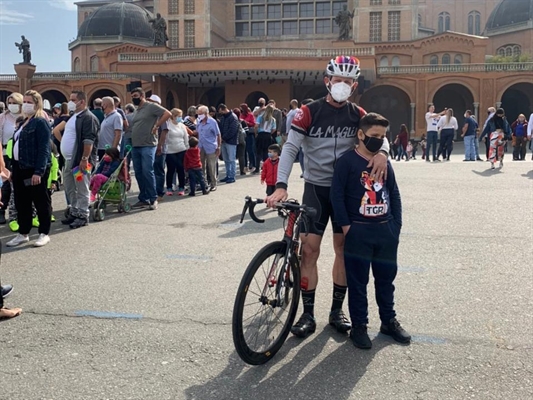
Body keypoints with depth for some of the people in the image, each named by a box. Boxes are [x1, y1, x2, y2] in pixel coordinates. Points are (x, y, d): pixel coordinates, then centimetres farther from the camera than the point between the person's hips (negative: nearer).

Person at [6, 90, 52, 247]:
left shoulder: (41, 122, -10)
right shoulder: (24, 122, 17)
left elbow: (44, 149, -18)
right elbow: (17, 145, 20)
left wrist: (38, 171, -23)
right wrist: (14, 168, 15)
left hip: (35, 169, -9)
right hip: (20, 168, 9)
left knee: (41, 201, 2)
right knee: (21, 202, 13)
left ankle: (44, 234, 11)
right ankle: (23, 233, 23)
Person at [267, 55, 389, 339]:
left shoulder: (358, 114, 2)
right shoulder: (309, 112, -8)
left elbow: (379, 133, 2)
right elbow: (290, 148, -14)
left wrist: (382, 151, -24)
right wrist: (281, 185, -27)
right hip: (316, 187, -3)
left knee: (344, 248, 8)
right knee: (309, 249, -5)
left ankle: (337, 310, 22)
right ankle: (308, 315, 6)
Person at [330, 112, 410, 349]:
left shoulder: (385, 163, 8)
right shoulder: (347, 161, -8)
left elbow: (394, 195, 13)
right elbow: (337, 195, -10)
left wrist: (396, 225, 6)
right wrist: (346, 226, -13)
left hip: (386, 230, 5)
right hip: (358, 231, -5)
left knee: (386, 278, 15)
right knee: (358, 281, 5)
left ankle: (389, 321, 30)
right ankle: (359, 326, 17)